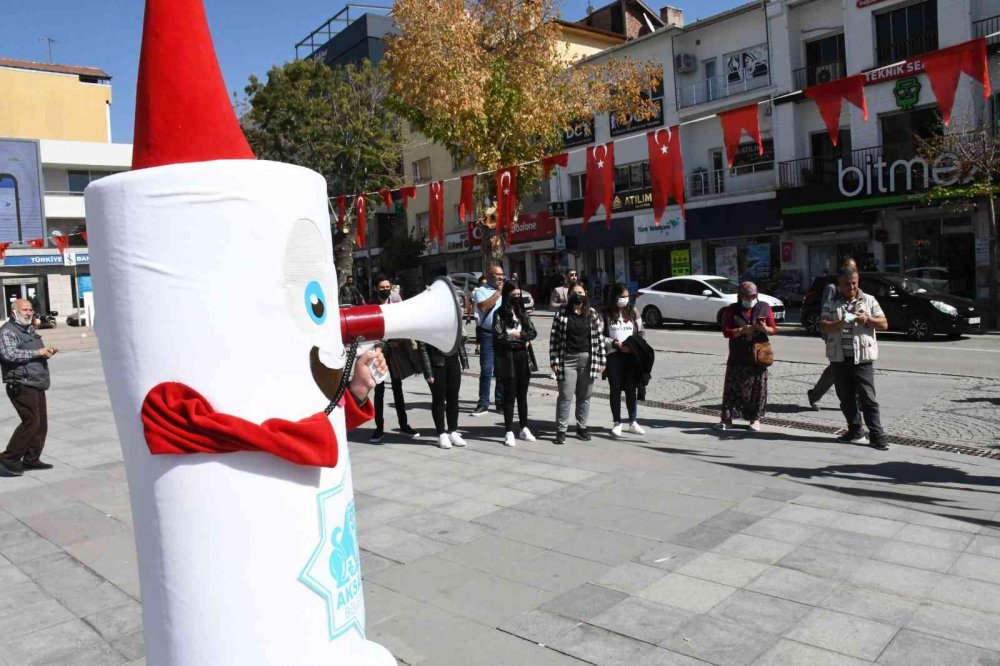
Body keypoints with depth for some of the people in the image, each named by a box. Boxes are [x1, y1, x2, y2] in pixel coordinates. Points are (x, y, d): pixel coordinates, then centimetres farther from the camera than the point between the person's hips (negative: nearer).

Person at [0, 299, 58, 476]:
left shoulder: (30, 330, 22)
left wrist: (47, 352, 12)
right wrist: (37, 352, -20)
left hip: (36, 385, 9)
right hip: (21, 386, -9)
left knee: (41, 422, 8)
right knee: (31, 421, -15)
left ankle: (31, 459, 16)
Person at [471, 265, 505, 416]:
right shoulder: (481, 291, 1)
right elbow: (483, 307, -17)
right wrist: (498, 291, -10)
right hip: (488, 335, -4)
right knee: (486, 370, -2)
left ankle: (501, 402, 17)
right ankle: (483, 404, 3)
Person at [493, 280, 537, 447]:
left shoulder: (522, 312, 10)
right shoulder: (500, 314, -5)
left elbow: (533, 332, 4)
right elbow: (499, 336, -15)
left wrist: (517, 334, -12)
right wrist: (522, 337, -6)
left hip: (522, 356, 4)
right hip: (507, 358, -4)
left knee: (522, 395, 12)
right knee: (509, 395, 1)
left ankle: (524, 429, 22)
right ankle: (509, 432, 7)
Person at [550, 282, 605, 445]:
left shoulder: (592, 314, 6)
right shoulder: (561, 314, -1)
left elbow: (599, 337, 6)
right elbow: (554, 338, -2)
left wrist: (602, 360, 2)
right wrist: (554, 361, -7)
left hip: (588, 360, 3)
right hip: (567, 360, -2)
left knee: (584, 396, 10)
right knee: (565, 396, -2)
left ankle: (581, 427, 22)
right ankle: (561, 430, 5)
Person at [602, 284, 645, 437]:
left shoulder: (633, 312, 10)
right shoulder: (606, 314, -1)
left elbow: (641, 332, 11)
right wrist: (615, 344, -15)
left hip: (631, 354, 2)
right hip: (613, 355, -2)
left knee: (631, 389, 4)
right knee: (615, 390, 4)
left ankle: (633, 422, 13)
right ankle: (616, 423, 13)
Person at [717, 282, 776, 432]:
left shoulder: (764, 308, 7)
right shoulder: (732, 310, 4)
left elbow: (773, 329, 6)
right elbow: (726, 331, -3)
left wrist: (765, 329, -17)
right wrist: (743, 330, -18)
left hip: (758, 355, 1)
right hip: (737, 357, -1)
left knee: (758, 388, 2)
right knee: (733, 387, -1)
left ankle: (755, 418, 13)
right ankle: (727, 418, 4)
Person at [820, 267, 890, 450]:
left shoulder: (869, 301, 6)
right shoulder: (831, 304, 7)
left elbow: (884, 324, 3)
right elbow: (823, 326, -5)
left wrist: (867, 319, -16)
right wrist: (841, 323, -24)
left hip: (862, 357, -2)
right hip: (839, 358, 2)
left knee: (868, 397, -5)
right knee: (846, 397, 9)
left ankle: (876, 435, -2)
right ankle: (855, 431, 21)